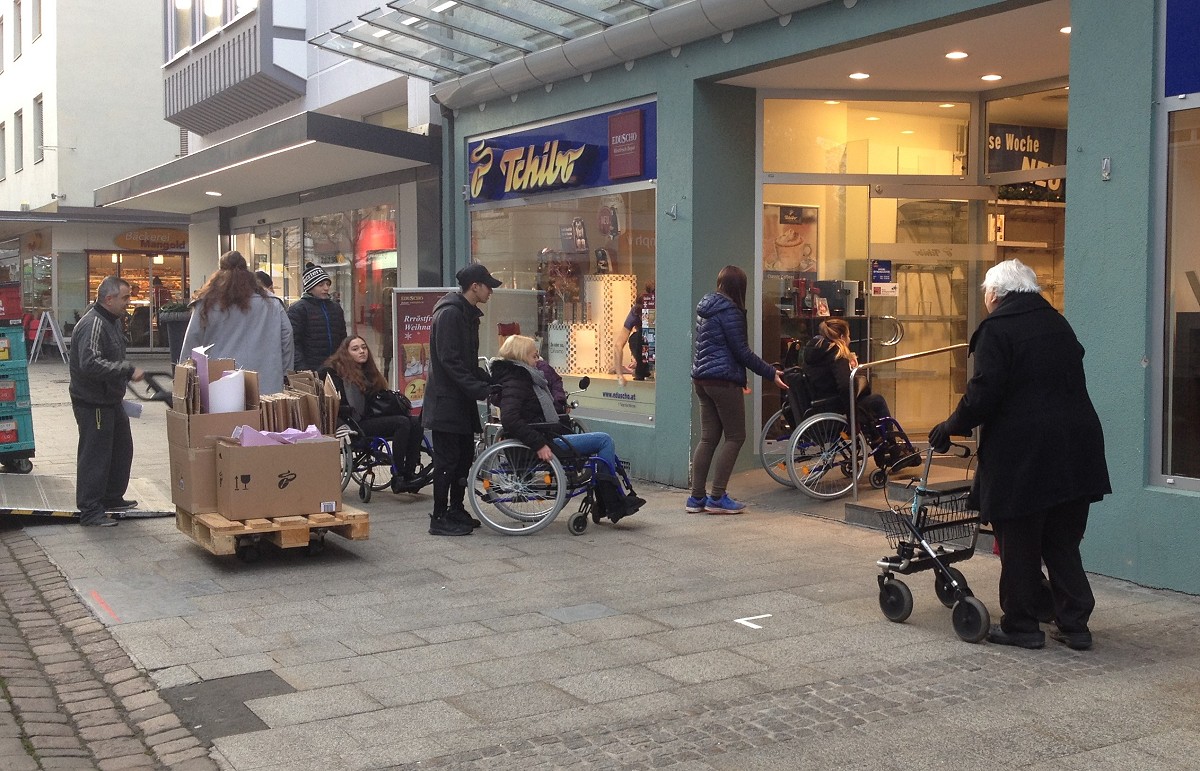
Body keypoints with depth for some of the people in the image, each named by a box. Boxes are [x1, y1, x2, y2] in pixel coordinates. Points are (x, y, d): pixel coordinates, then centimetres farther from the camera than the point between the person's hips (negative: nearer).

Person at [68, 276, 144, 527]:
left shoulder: (113, 321, 11)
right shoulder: (93, 325, -22)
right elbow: (90, 364, -34)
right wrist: (128, 370, -32)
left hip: (111, 400, 11)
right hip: (93, 403, -11)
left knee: (121, 450, 20)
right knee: (95, 456, -4)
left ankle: (112, 498, 34)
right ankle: (90, 511, 3)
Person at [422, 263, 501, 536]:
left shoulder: (467, 314, 16)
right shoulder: (449, 313, -17)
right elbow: (450, 361, -22)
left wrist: (489, 381, 9)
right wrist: (481, 390, -24)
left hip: (462, 400, 10)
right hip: (446, 401, -10)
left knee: (465, 455, 14)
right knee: (447, 460, -4)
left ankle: (456, 511, 26)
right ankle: (440, 519, 3)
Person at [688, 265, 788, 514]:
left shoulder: (705, 308, 14)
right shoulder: (729, 310, -13)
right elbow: (741, 351, -15)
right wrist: (770, 373, -9)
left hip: (702, 379, 9)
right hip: (723, 381, -9)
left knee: (708, 437, 10)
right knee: (735, 437, -1)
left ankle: (697, 497, 9)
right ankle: (717, 497, -3)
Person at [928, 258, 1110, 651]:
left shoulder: (996, 329, -9)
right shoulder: (1058, 324, 14)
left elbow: (982, 394, -15)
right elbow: (1071, 381, 19)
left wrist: (951, 427, 0)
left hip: (1022, 453, -7)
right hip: (1074, 449, 7)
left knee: (1018, 545, 5)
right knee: (1064, 542, 15)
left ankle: (1020, 625, 13)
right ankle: (1074, 623, 17)